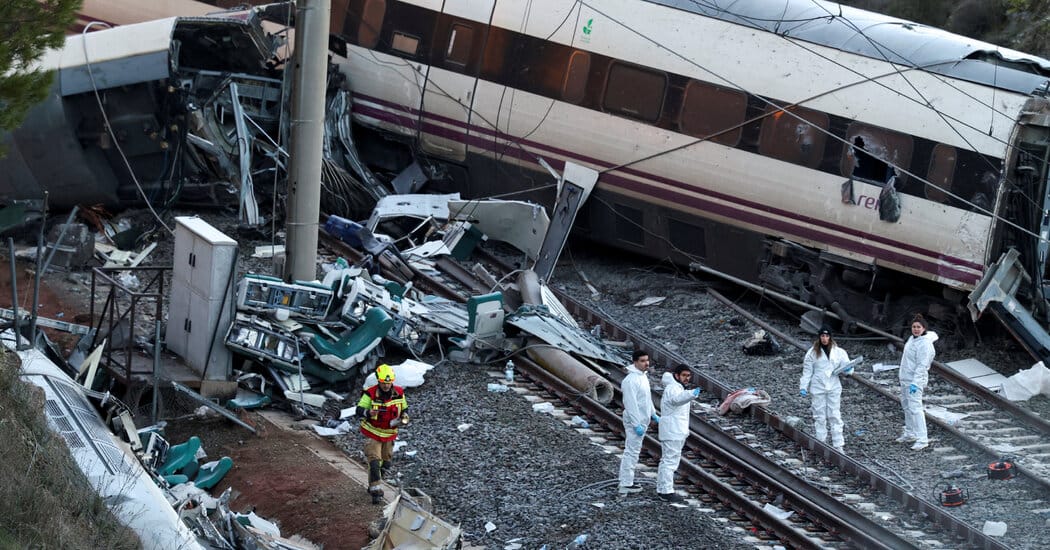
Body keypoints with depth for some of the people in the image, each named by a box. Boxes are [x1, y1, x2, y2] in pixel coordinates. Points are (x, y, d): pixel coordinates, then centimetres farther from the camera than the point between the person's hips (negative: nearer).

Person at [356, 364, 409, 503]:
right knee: (374, 461, -16)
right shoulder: (370, 394, -20)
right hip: (373, 433, -5)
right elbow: (359, 410, -21)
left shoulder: (399, 393, -7)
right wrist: (369, 413, -42)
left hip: (389, 434, 5)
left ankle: (373, 486, 37)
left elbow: (404, 408, 10)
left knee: (385, 464, 16)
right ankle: (376, 491, -14)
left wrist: (404, 417, -11)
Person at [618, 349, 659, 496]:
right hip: (634, 421, -10)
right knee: (632, 451, -7)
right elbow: (631, 404, -25)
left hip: (642, 420, 10)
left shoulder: (643, 376, 10)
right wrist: (637, 425, -25)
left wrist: (653, 414, 22)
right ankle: (625, 485, -4)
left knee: (633, 451, 15)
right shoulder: (631, 380, -22)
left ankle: (627, 482, 23)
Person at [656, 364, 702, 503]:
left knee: (667, 460, 16)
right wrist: (692, 394, -62)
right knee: (670, 461, -10)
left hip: (676, 431, 11)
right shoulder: (673, 389, -18)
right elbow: (678, 398, -42)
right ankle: (667, 492, -9)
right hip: (672, 432, -11)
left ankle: (662, 489, 25)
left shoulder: (677, 388, 16)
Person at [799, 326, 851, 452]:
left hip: (834, 388, 1)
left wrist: (848, 369, -17)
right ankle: (821, 443, 11)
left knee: (835, 416, 0)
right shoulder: (812, 352, 0)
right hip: (817, 389, -1)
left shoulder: (838, 352, 2)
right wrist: (803, 387, -3)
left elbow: (846, 368, 6)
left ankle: (838, 446, 3)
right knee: (819, 416, 3)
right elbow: (807, 371, 3)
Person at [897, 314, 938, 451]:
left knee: (915, 407, -15)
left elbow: (922, 365, -24)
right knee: (906, 406, 19)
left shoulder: (924, 344, -20)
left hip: (915, 380, -10)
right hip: (905, 378, 10)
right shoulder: (913, 338, 8)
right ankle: (909, 434, 31)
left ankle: (922, 439, -16)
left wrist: (915, 383, -29)